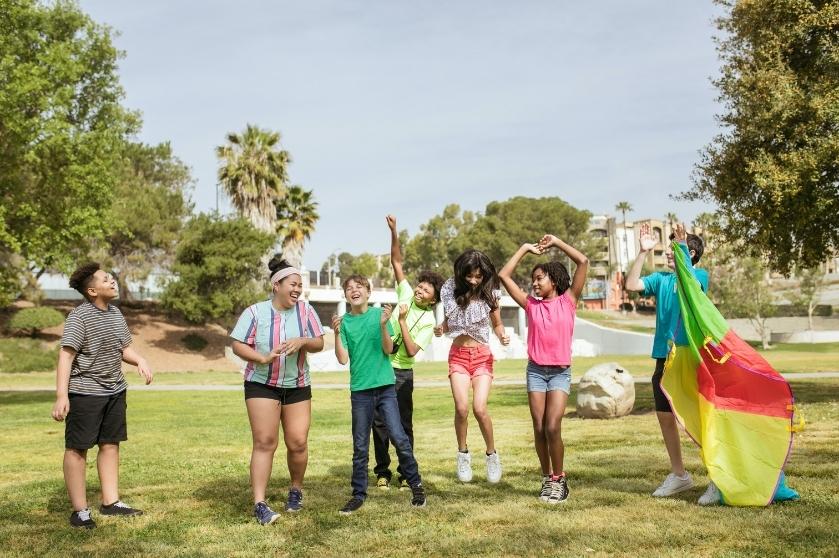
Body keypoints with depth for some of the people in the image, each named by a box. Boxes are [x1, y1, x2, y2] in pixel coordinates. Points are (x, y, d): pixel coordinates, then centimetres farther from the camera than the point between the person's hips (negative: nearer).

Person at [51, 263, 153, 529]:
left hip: (114, 390, 8)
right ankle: (79, 510, 7)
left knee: (110, 444, 12)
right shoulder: (79, 316, -15)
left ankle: (110, 502, 22)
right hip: (84, 393, -8)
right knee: (77, 448, 1)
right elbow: (66, 355, -19)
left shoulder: (116, 313, 8)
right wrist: (61, 395, -25)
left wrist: (140, 360, -2)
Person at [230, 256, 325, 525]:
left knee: (298, 443, 3)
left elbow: (319, 344, 1)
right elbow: (238, 346, -9)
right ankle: (260, 504, -5)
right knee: (265, 442, -8)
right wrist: (263, 358, -25)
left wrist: (303, 341, -21)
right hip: (261, 384, -3)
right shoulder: (255, 312, -8)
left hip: (297, 385, 3)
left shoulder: (305, 310, -1)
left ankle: (296, 490, 29)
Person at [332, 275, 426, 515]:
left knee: (399, 438, -6)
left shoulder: (379, 314, 0)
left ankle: (416, 485, 10)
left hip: (385, 386, -1)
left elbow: (388, 349, -6)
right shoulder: (344, 321, 3)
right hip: (360, 389, 1)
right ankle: (359, 495, 16)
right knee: (360, 447, 6)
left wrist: (383, 325, -21)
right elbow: (343, 358, -4)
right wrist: (337, 333, -16)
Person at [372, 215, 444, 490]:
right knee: (379, 422, 5)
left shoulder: (428, 322, -9)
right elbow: (397, 262, 1)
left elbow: (412, 350, -19)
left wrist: (402, 321, -19)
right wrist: (394, 233, -9)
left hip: (401, 373, -4)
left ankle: (406, 473, 10)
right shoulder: (406, 294, 2)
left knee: (403, 424, 0)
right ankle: (383, 471, 14)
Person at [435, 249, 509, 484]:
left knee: (480, 408, -14)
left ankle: (492, 454, 8)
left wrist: (502, 336, -13)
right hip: (458, 355, 1)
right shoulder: (452, 291, -1)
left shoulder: (490, 294, -4)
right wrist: (440, 329, -10)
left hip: (482, 356, -1)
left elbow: (497, 324, 9)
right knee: (462, 408, -13)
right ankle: (463, 453, 10)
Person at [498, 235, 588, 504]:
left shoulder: (568, 300, 2)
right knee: (539, 429, 2)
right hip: (535, 370, 3)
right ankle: (547, 478, 16)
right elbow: (504, 275, 5)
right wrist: (525, 248, 11)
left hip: (560, 372, -3)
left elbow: (583, 262, -5)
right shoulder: (531, 305, 7)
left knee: (553, 428, -11)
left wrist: (556, 242, 2)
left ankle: (559, 479, 4)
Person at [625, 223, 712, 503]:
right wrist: (643, 252, -6)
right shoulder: (661, 278, 12)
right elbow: (632, 284, -1)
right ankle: (679, 474, 25)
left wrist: (683, 247, -30)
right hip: (664, 356, 6)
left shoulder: (700, 275, -2)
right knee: (665, 416, 11)